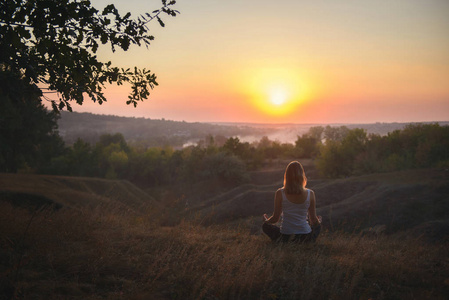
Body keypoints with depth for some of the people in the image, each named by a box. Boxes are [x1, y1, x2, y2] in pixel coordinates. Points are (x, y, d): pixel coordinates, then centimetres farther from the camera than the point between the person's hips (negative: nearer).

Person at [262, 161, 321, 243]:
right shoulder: (310, 194, -7)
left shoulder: (280, 193, -10)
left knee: (265, 226, 27)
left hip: (285, 236, -1)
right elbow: (314, 220, 1)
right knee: (318, 225, 34)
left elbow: (275, 219, -4)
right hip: (305, 237, 2)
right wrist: (318, 221, 26)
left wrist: (266, 220, 19)